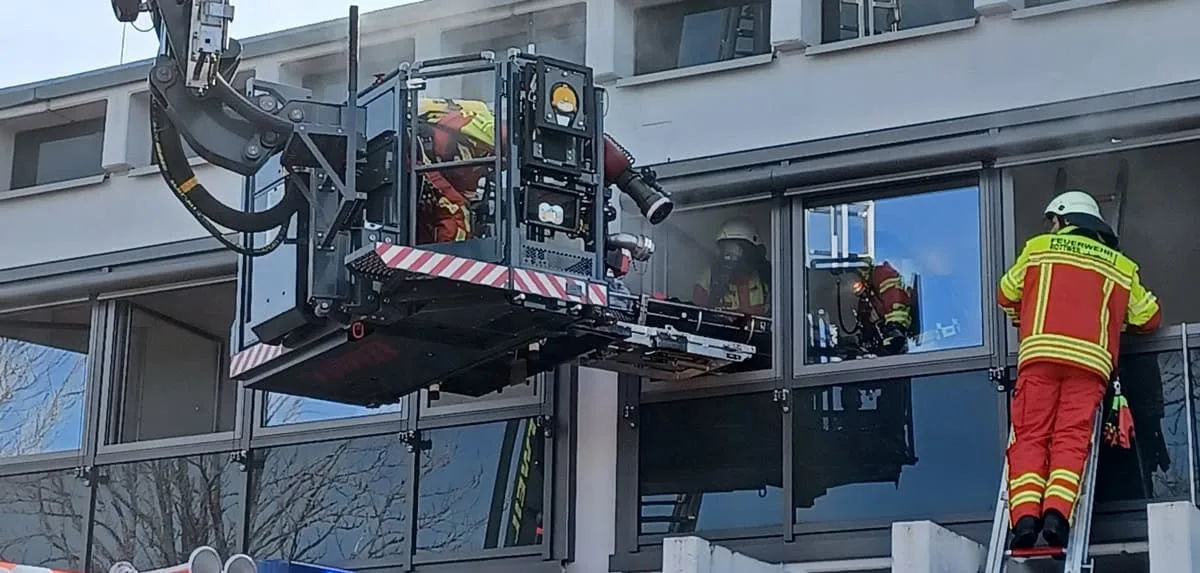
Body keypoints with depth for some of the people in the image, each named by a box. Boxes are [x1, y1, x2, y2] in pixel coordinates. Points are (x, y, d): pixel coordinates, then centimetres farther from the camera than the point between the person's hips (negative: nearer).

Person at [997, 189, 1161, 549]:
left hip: (1040, 354, -1)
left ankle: (1025, 515, -25)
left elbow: (1007, 295, 26)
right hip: (1090, 360, 1)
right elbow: (1148, 317, 27)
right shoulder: (1121, 266, 23)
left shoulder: (1039, 247, 19)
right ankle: (1057, 510, -29)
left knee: (1029, 438, -5)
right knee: (1071, 439, -6)